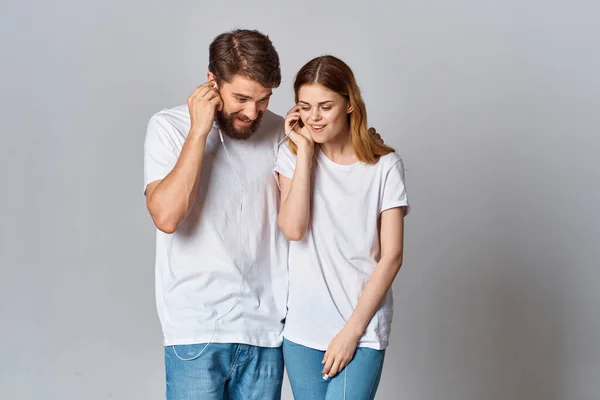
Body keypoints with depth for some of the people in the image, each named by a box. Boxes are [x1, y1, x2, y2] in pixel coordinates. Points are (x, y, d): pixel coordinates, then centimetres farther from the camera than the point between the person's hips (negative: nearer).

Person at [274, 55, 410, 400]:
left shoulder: (385, 166, -3)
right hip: (302, 329, 2)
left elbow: (392, 255, -5)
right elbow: (293, 228, -13)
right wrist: (304, 150, -10)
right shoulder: (292, 157, 3)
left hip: (363, 329, -2)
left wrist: (353, 329, -9)